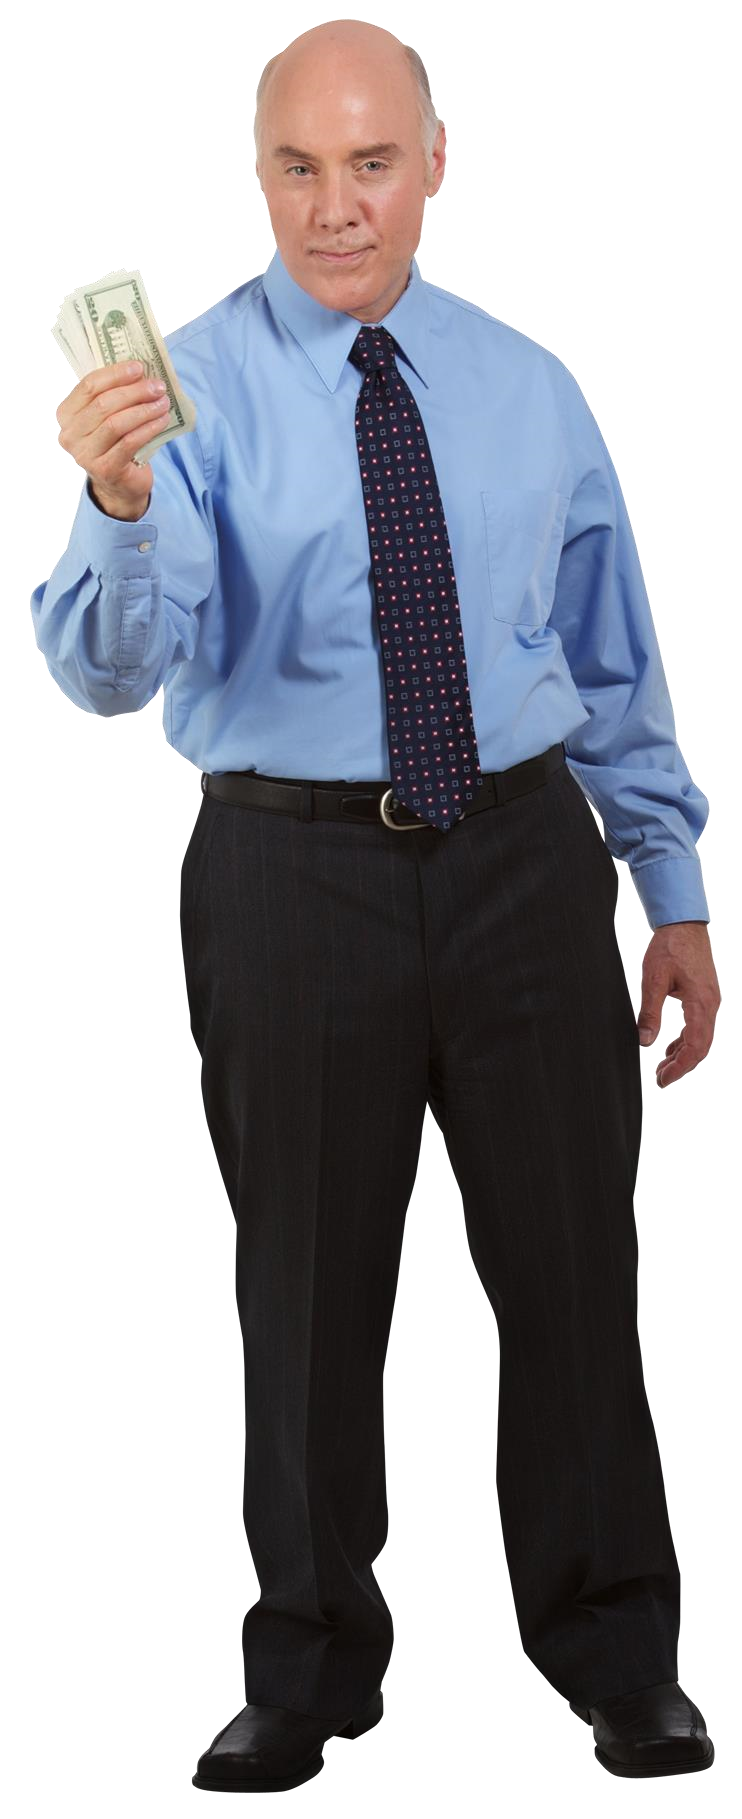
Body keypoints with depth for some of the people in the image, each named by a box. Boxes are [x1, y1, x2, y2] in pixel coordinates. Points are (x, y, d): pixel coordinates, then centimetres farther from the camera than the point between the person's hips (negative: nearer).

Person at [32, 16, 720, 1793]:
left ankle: (618, 1657, 23)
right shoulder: (198, 387, -6)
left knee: (571, 1254, 7)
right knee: (308, 1279, 8)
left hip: (522, 849, 2)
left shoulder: (529, 386, 6)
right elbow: (109, 668, -19)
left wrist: (676, 895, 10)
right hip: (296, 864, -2)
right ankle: (311, 1668, 25)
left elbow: (614, 661, 13)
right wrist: (122, 509, -39)